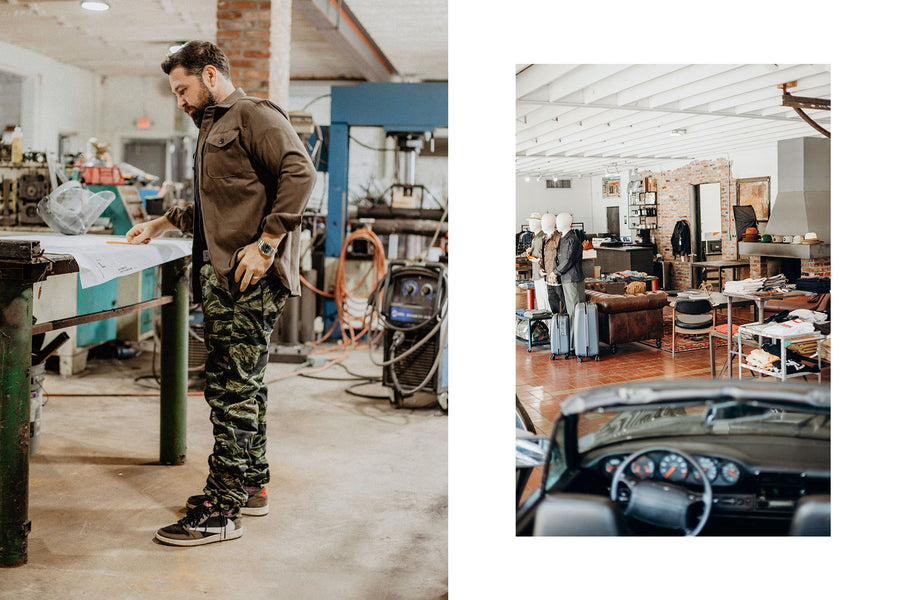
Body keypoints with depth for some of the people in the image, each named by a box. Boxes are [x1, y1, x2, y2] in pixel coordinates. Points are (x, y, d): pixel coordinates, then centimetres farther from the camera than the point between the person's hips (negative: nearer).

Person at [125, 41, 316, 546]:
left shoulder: (254, 115, -5)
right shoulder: (214, 127, 26)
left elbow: (300, 172, -20)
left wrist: (266, 242, -23)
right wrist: (165, 222, 33)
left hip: (251, 277, -10)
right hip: (220, 273, 10)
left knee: (234, 389, -8)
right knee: (239, 385, 14)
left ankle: (222, 511, -3)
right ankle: (252, 486, 25)